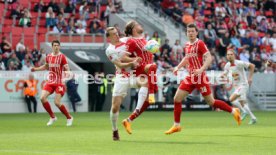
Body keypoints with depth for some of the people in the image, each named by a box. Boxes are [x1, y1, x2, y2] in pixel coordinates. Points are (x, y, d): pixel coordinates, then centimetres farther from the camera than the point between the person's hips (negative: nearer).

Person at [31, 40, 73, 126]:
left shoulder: (62, 57, -9)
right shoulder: (48, 57, 6)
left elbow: (67, 69, -14)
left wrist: (67, 72, -36)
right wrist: (36, 69, 18)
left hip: (59, 83, -5)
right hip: (50, 82, 5)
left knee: (57, 102, -14)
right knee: (42, 98, -10)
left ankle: (69, 118, 8)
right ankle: (52, 117, 8)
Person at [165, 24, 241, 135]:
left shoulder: (200, 44, -12)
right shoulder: (187, 45, 10)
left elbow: (209, 58, -20)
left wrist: (201, 69, -33)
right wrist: (178, 67, 15)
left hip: (200, 77, -7)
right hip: (190, 77, 7)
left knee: (211, 102, -2)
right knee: (177, 99, -1)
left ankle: (233, 111, 17)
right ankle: (176, 126, 8)